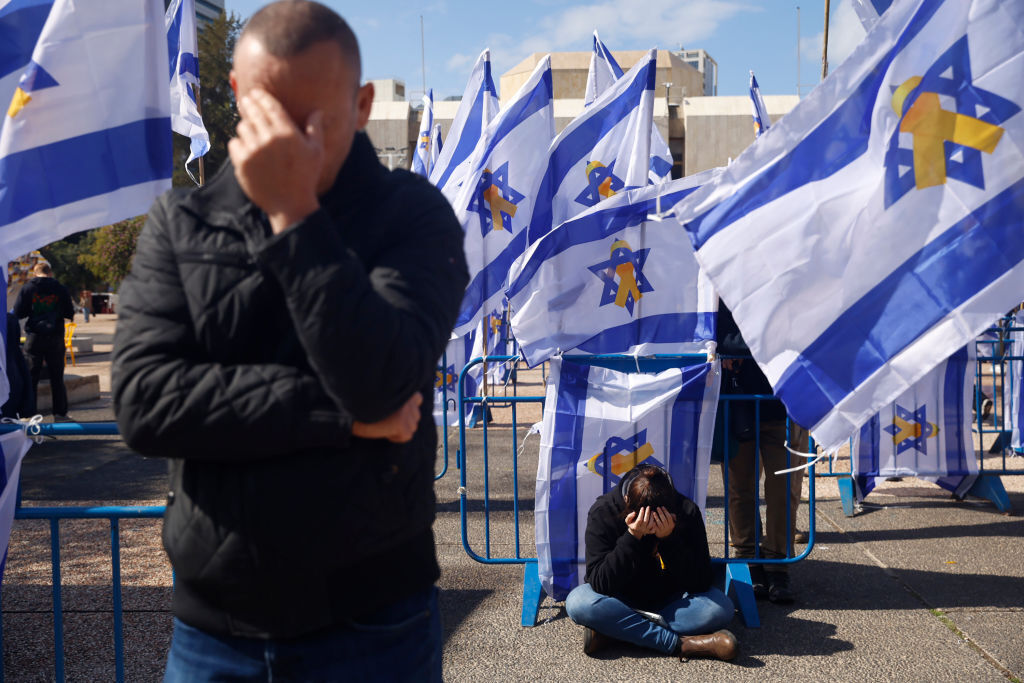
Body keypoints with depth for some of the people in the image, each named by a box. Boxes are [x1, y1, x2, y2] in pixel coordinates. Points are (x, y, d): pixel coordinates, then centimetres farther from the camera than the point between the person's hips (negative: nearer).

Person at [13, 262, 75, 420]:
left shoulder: (27, 288, -3)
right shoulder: (60, 289, -2)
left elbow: (17, 313, -4)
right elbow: (70, 314, 1)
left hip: (34, 338, 0)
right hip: (55, 338, 0)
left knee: (31, 377, 7)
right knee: (57, 378, 8)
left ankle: (29, 413, 4)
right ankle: (60, 413, 8)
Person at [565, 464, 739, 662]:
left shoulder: (687, 512, -17)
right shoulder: (603, 511, -20)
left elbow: (701, 583, -19)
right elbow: (600, 584, -24)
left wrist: (669, 539, -31)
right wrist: (632, 538, -34)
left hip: (670, 600, 1)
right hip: (623, 600, -1)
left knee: (721, 607, -27)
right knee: (578, 602, -32)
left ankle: (612, 631, -25)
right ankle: (681, 644, -30)